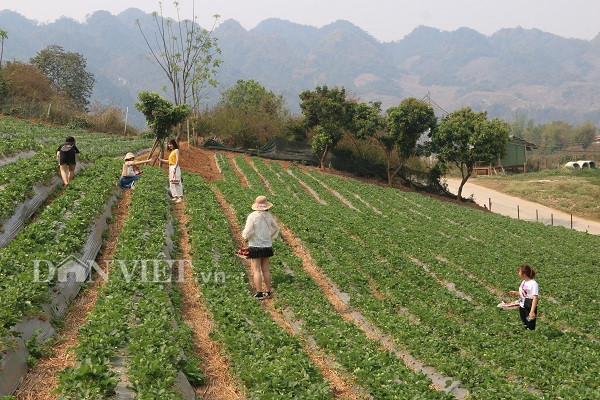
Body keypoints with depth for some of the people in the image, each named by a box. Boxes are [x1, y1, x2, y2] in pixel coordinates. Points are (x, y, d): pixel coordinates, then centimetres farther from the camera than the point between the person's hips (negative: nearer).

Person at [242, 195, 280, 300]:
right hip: (267, 247, 5)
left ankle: (259, 293, -2)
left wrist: (244, 234, 5)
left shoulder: (252, 216, -15)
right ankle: (268, 291, 20)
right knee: (266, 270, 14)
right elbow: (276, 229, 15)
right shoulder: (268, 215, 1)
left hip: (255, 247, -5)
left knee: (256, 270, 0)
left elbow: (247, 232, -18)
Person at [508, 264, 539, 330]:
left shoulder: (533, 284, -20)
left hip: (529, 308, -9)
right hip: (522, 307, 9)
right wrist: (516, 293, 2)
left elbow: (535, 297, -24)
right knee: (524, 326, 18)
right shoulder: (524, 282, 7)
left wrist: (532, 311, -28)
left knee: (530, 328, 0)